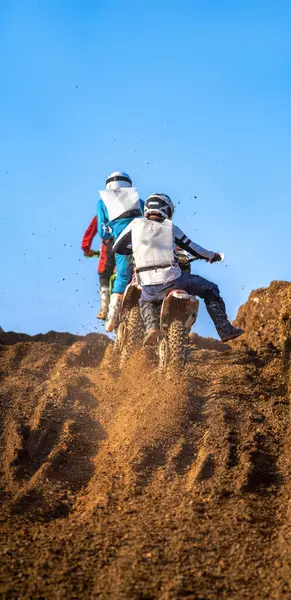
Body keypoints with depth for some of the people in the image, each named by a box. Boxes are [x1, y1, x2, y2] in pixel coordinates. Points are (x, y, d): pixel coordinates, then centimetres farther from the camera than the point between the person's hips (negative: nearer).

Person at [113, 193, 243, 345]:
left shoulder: (136, 225, 9)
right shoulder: (170, 228, 9)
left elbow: (117, 247, 15)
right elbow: (194, 249, 15)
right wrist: (212, 255, 33)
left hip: (149, 287, 1)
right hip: (172, 280, -1)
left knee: (145, 302, 36)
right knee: (210, 290, 18)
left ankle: (152, 328, 7)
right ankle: (225, 330, 10)